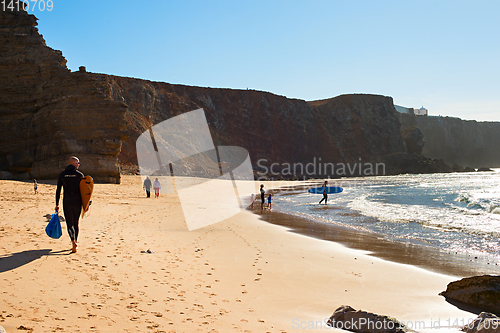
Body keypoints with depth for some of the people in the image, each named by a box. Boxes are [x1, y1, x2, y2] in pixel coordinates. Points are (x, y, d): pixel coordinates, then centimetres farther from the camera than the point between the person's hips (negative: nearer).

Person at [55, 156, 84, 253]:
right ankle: (75, 243, 22)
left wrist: (57, 204, 6)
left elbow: (58, 190, 1)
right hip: (77, 202, 0)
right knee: (75, 223, 15)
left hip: (67, 202, 0)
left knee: (70, 223, -1)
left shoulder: (62, 174, 2)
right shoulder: (79, 175, -2)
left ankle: (73, 241, -25)